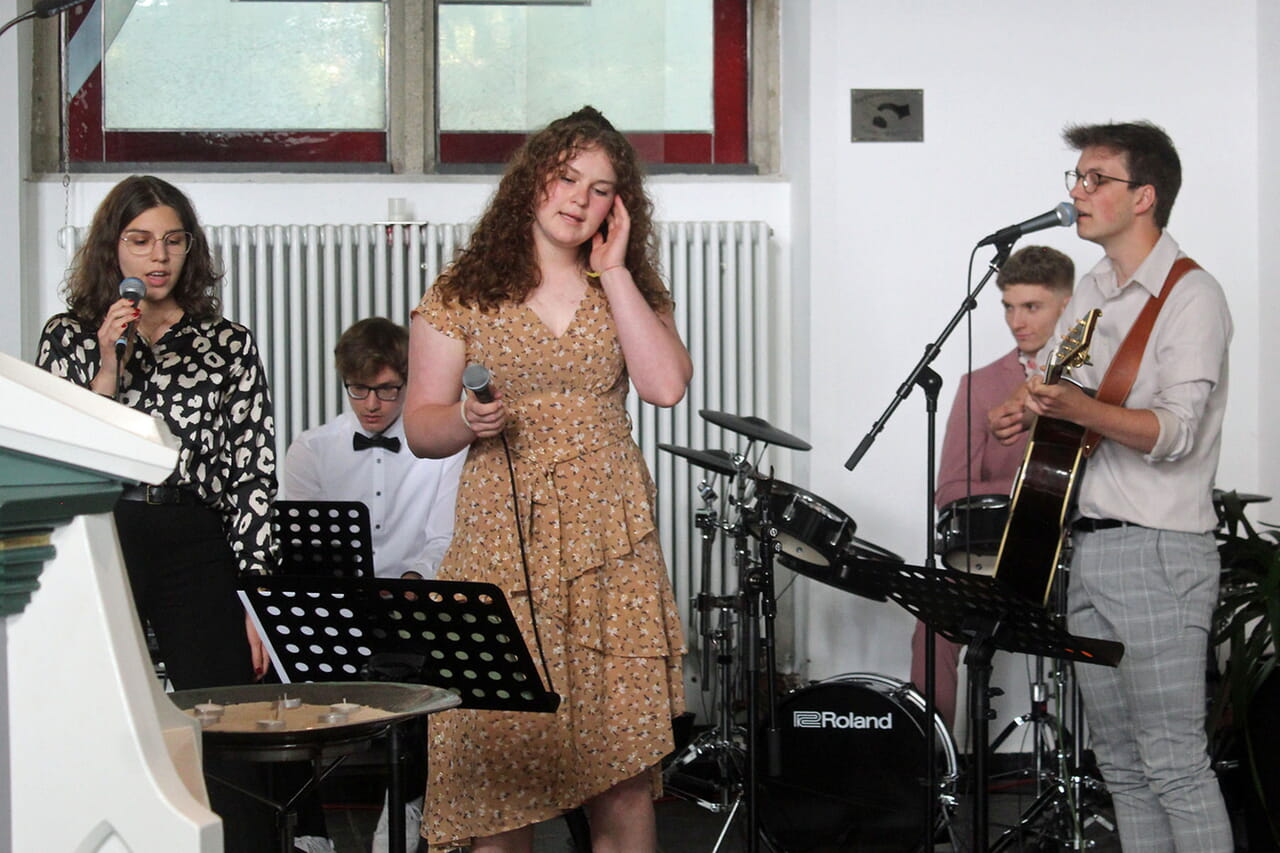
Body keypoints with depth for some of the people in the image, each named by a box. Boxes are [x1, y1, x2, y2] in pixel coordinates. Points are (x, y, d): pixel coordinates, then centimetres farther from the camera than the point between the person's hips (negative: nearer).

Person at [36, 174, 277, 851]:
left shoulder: (228, 344, 11)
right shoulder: (69, 337, 11)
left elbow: (253, 473, 6)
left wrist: (255, 596, -1)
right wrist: (107, 370, -8)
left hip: (197, 548, 0)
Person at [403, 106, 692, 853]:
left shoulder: (628, 289, 13)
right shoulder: (465, 293, 7)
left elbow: (667, 385, -5)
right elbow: (420, 425, 6)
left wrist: (615, 274, -2)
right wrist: (466, 421, -16)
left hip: (612, 546, 2)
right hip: (503, 548, -1)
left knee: (624, 774, -1)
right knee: (499, 765, -5)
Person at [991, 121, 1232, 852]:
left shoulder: (1191, 297, -10)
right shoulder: (1092, 293, 16)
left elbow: (1174, 432, -20)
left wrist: (1077, 407, -34)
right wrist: (1028, 415, 5)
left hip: (1158, 552, -8)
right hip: (1086, 545, 8)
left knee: (1175, 764, -9)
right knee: (1122, 765, 11)